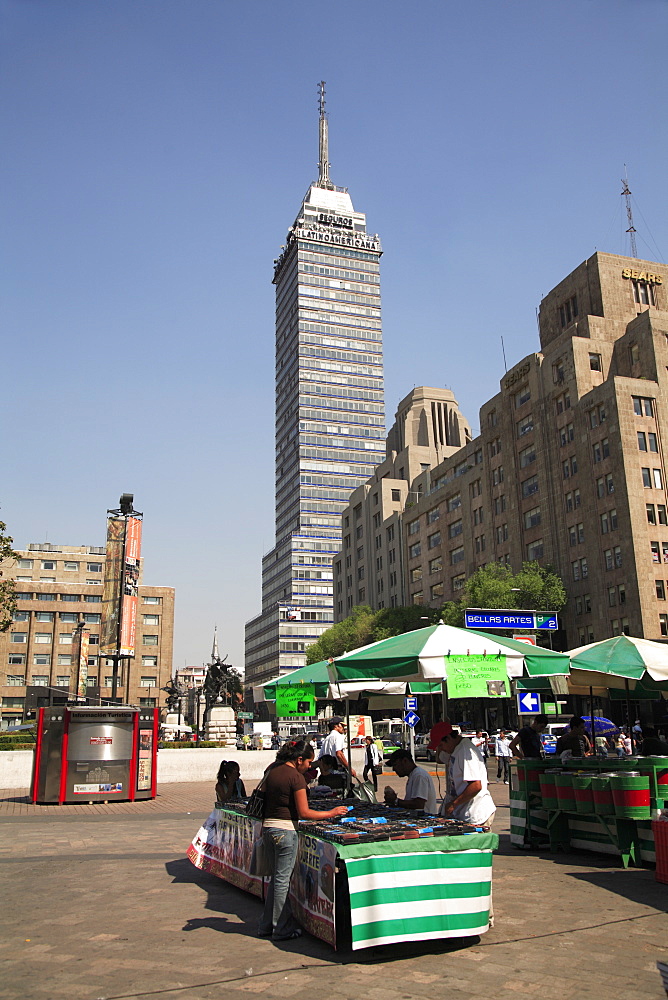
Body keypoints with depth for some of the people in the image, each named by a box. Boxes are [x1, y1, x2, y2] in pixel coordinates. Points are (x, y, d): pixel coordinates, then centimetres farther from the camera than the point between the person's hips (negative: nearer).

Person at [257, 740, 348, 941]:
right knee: (282, 880, 3)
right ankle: (282, 929, 13)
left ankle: (266, 925, 25)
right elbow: (303, 812, -14)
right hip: (285, 830, -8)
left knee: (276, 877, 18)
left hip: (267, 827, 8)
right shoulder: (296, 777, -14)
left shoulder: (272, 771, 8)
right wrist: (331, 813, -7)